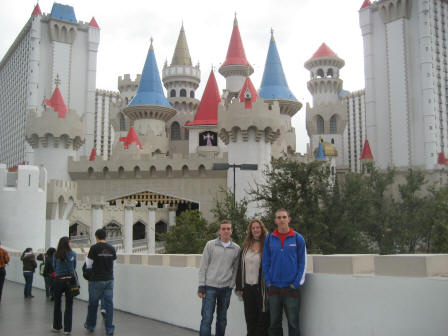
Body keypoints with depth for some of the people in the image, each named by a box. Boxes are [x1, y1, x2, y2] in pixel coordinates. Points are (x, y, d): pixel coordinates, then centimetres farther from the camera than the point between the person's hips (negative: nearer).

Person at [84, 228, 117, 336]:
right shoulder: (111, 248, 2)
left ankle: (90, 325, 27)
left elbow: (89, 265, -5)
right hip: (109, 279, 3)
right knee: (109, 304, 5)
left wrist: (86, 257, 15)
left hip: (96, 280, -3)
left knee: (93, 303, 12)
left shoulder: (94, 248, -10)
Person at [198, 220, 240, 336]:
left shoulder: (236, 248, 6)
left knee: (222, 319, 12)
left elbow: (235, 269, 10)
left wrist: (232, 284, -1)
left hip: (226, 288, 3)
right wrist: (201, 286, -5)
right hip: (210, 287, -3)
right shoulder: (210, 245, -1)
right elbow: (203, 266, 0)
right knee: (207, 319, -5)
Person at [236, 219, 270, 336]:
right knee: (250, 318, 11)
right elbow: (240, 267, 12)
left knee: (262, 318, 2)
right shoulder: (245, 247, 11)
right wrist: (239, 286, 8)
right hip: (247, 286, 5)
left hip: (261, 287, -5)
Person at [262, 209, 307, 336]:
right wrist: (268, 282, -1)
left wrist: (296, 284, -8)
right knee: (274, 323, 11)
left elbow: (302, 262, -2)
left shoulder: (298, 238, -2)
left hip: (291, 288, -2)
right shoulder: (269, 238, 4)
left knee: (293, 322, 3)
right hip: (274, 288, 2)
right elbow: (265, 262, 8)